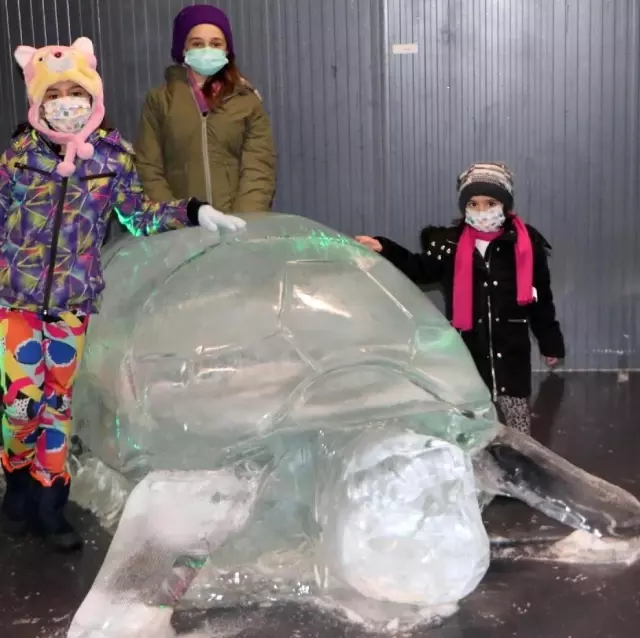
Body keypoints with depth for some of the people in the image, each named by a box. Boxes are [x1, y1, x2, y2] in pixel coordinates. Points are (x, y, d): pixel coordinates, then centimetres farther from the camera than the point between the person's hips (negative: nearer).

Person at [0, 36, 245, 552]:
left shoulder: (113, 156, -1)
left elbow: (139, 215, 6)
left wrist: (193, 212, -6)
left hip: (73, 301, 1)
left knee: (58, 401, 10)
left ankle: (48, 503, 23)